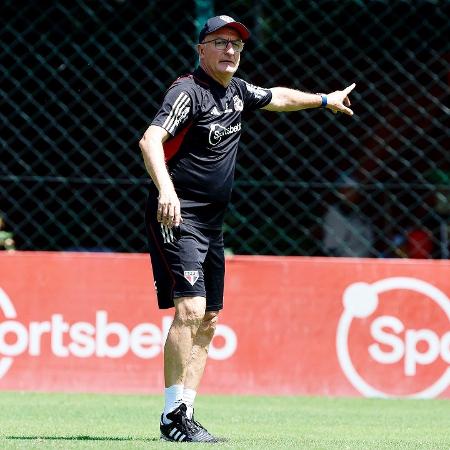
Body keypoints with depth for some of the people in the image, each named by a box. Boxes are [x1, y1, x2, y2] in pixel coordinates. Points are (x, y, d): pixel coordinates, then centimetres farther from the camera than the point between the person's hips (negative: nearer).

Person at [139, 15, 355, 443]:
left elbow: (277, 97, 36)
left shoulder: (236, 91, 13)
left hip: (212, 226, 9)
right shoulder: (188, 91, -13)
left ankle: (185, 415, 11)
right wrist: (166, 190, -44)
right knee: (189, 310, -19)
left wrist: (325, 100, 47)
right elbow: (150, 140, -28)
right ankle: (172, 417, -17)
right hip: (177, 217, -9)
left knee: (208, 322, 8)